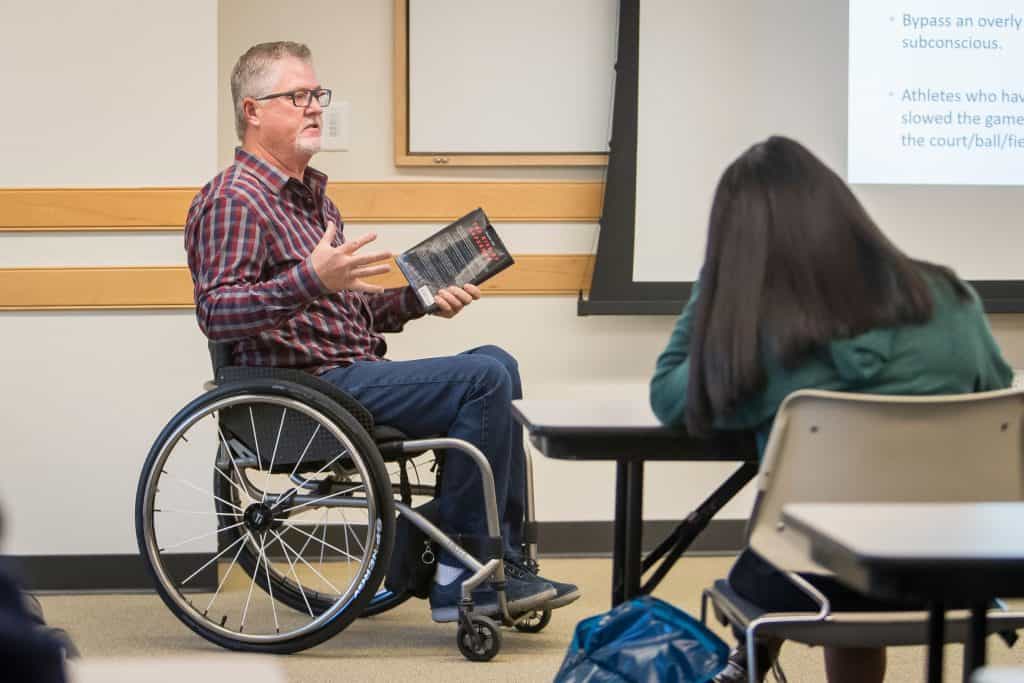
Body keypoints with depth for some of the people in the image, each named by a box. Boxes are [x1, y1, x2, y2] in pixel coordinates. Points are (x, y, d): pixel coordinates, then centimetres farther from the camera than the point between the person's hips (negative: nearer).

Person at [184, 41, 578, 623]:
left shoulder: (312, 197, 23)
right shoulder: (235, 199, -9)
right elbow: (216, 314, -23)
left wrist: (420, 299, 11)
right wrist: (312, 279, -34)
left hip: (353, 370, 10)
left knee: (494, 366, 6)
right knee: (484, 378, -18)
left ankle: (503, 562, 1)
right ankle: (463, 571, -13)